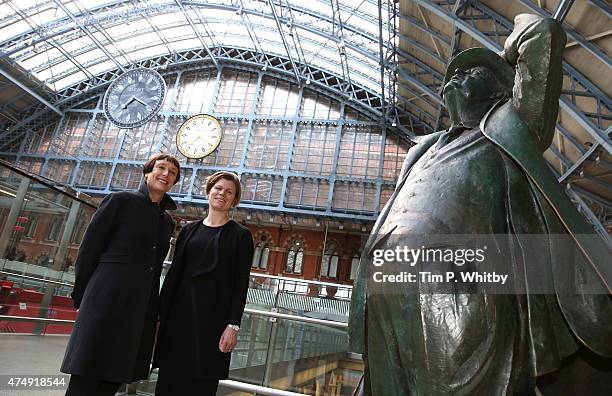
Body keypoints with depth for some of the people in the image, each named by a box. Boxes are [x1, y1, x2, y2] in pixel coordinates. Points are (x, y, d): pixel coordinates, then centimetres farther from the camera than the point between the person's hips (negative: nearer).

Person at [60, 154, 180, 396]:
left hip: (140, 312, 5)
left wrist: (153, 312, 12)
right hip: (107, 301, -5)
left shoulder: (167, 221, 15)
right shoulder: (121, 201, 0)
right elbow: (89, 249, -1)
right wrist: (81, 298, 0)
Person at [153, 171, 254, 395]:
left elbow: (241, 284, -4)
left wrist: (233, 325, -10)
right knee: (169, 378, 7)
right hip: (180, 311, 4)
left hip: (213, 316, -3)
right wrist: (160, 315, 7)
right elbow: (173, 273, 10)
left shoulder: (240, 235, 1)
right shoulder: (189, 230, 11)